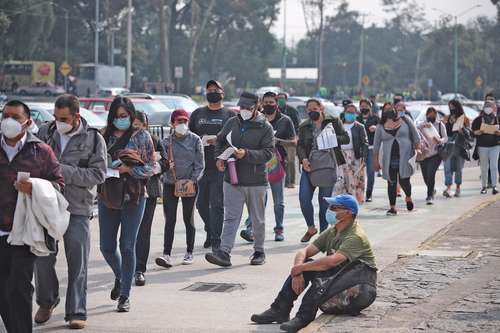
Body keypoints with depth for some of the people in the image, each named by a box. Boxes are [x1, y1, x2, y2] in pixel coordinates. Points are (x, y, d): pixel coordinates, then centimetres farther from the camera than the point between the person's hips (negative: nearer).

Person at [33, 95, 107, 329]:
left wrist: (63, 171, -18)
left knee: (77, 262, 0)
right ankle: (47, 301, 27)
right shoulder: (45, 133, 6)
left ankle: (76, 312, 8)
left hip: (78, 208, -2)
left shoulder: (93, 139, -3)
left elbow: (98, 174, -9)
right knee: (42, 257, 3)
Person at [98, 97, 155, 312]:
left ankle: (125, 296, 7)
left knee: (127, 247, -1)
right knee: (106, 246, 5)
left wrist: (128, 169, -14)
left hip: (133, 197, -3)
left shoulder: (142, 137, 1)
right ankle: (120, 277, 35)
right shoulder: (104, 136, 9)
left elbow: (150, 167, -2)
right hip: (107, 196, 3)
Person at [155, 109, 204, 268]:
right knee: (170, 220, -4)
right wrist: (166, 165, -18)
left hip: (189, 185, -1)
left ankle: (189, 253, 19)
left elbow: (200, 164, -1)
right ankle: (167, 254, -8)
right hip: (170, 184, 1)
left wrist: (192, 180, -11)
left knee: (188, 219, 8)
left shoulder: (195, 140, 0)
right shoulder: (166, 141, 3)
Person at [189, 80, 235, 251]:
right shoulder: (197, 114, 17)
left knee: (217, 204, -8)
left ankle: (216, 241, -5)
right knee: (201, 204, 9)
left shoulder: (230, 115, 6)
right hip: (200, 166, 4)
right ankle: (210, 231, 30)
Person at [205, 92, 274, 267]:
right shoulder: (232, 123, 8)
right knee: (231, 218, -5)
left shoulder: (265, 127, -5)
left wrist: (246, 154, -24)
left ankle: (259, 251, 26)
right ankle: (224, 252, -11)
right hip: (232, 180, 2)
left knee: (258, 219, 11)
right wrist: (219, 157, 4)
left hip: (256, 182, -2)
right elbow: (220, 141, 22)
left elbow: (268, 153, -13)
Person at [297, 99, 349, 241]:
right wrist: (303, 159, -18)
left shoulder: (334, 121, 6)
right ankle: (311, 228, 12)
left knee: (324, 200, 0)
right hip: (310, 166, 2)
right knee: (304, 198, -9)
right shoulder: (304, 126, 11)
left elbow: (346, 138, 2)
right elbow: (300, 145, 2)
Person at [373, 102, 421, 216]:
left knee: (404, 180, -7)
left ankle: (408, 197, 25)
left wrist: (418, 148, -2)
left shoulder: (405, 120, 6)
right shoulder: (381, 126, 7)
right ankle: (392, 207, 8)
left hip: (405, 157, -1)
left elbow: (415, 135, 9)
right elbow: (376, 144, 10)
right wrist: (375, 160, 7)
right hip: (389, 159, 2)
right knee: (391, 183, 1)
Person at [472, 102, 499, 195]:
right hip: (482, 146, 0)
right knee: (484, 168, 3)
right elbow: (473, 132, 4)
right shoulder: (478, 120, 4)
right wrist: (480, 132, -15)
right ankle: (484, 186, 11)